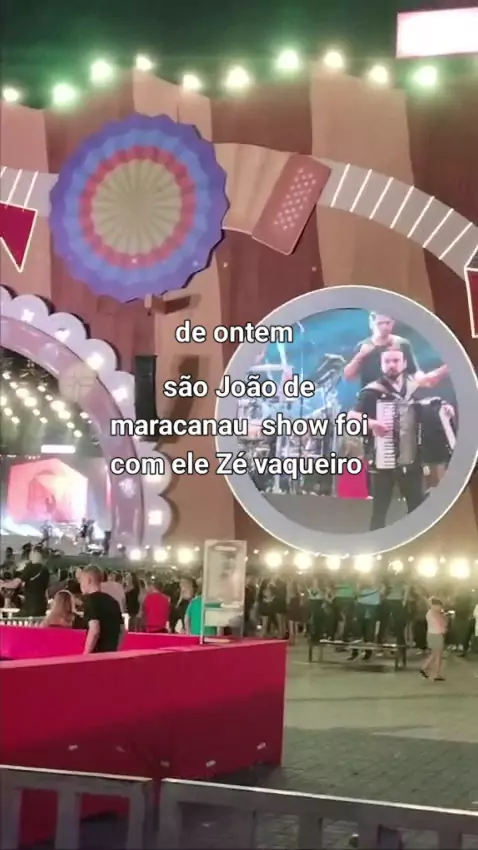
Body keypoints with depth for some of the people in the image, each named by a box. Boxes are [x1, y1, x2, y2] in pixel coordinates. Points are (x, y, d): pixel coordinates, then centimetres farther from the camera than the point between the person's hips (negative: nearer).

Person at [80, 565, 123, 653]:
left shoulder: (91, 600, -10)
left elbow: (94, 631, -21)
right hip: (111, 653, 8)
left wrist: (85, 656, -18)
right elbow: (121, 630, 17)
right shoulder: (112, 601, 14)